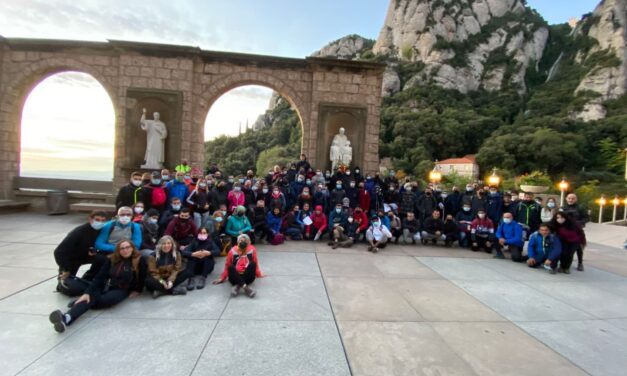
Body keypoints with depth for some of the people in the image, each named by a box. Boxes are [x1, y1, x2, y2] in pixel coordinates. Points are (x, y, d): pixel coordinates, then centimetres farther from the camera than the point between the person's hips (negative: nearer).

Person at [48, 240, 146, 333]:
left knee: (102, 300, -33)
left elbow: (142, 278, 0)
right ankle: (66, 317, -53)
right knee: (90, 297, -30)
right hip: (104, 287, 2)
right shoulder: (111, 259, 2)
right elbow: (99, 277, -3)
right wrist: (87, 292, -13)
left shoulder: (139, 261, -7)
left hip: (121, 290, -2)